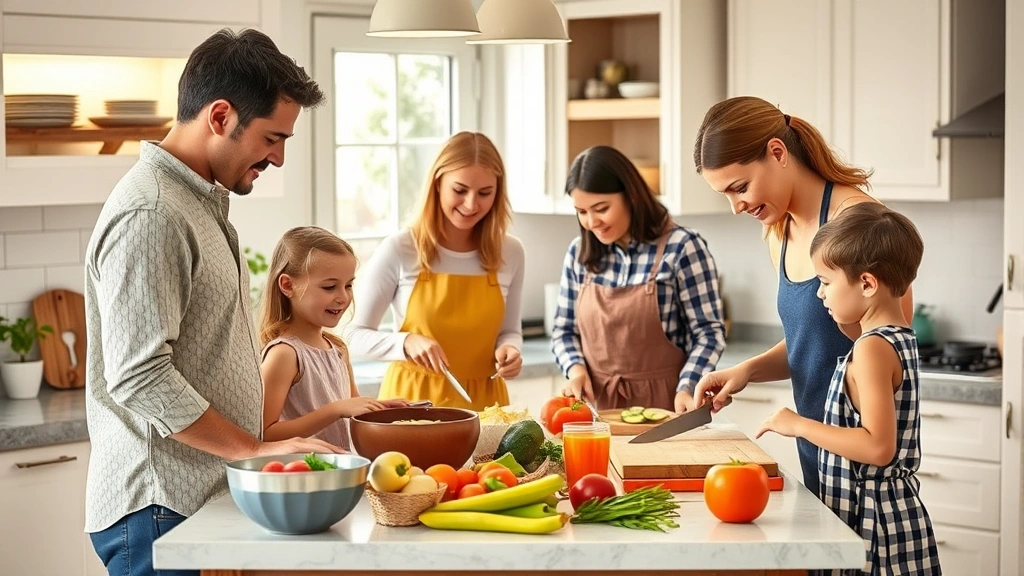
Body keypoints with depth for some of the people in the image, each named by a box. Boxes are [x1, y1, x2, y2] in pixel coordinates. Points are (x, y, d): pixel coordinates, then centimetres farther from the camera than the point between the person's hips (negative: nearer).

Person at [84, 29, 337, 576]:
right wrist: (256, 450, -20)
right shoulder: (149, 214, -17)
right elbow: (139, 378, -23)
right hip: (162, 510, -9)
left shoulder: (202, 200, 16)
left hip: (209, 498, 9)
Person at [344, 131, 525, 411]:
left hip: (483, 400, 2)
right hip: (414, 399, -2)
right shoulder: (399, 250, -6)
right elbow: (356, 335, -2)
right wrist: (407, 342, -19)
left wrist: (509, 349, -5)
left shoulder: (509, 252, 4)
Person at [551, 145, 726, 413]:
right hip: (598, 407, 3)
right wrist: (576, 367, -1)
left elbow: (709, 332, -3)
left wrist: (686, 389, -16)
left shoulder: (682, 248, -4)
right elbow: (563, 330, 17)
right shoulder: (579, 253, 9)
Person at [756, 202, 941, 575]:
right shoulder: (901, 338, 12)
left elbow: (878, 447, -26)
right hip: (895, 507, 10)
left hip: (870, 516, -10)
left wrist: (800, 425, -19)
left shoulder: (872, 348, -19)